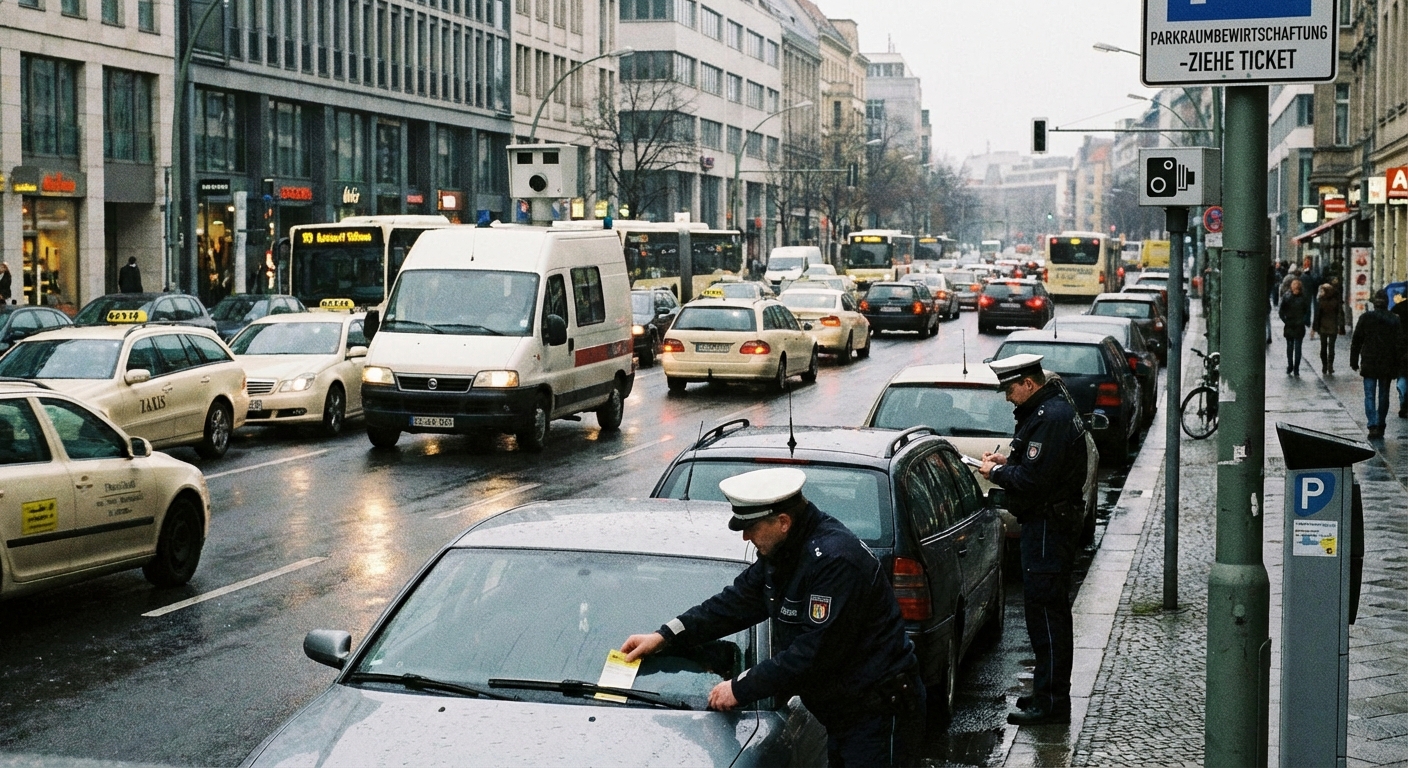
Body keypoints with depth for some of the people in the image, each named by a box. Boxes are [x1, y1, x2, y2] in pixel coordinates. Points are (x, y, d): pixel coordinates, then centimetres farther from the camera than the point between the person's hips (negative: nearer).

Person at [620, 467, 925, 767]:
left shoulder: (835, 560, -26)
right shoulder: (781, 552, 5)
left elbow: (813, 653, -27)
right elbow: (737, 601, 15)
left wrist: (741, 688, -19)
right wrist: (664, 637, 8)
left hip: (880, 714, -9)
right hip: (842, 713, 9)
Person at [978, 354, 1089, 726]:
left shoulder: (1050, 418, -20)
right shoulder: (1054, 409, 14)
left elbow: (1033, 480, -25)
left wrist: (996, 473, -9)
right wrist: (1007, 462, 10)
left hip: (1048, 525, -11)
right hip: (1048, 523, 11)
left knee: (1046, 611, -7)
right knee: (1047, 610, 16)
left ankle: (1051, 702, -4)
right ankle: (1048, 693, 24)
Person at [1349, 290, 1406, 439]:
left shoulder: (1365, 318, -4)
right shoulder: (1394, 321, -1)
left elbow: (1356, 341, 0)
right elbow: (1399, 345, 0)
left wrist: (1354, 361, 8)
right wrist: (1397, 367, 5)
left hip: (1369, 364, -2)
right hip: (1387, 365, 2)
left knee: (1370, 396, -1)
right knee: (1383, 396, 13)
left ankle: (1373, 425, -16)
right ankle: (1381, 426, 18)